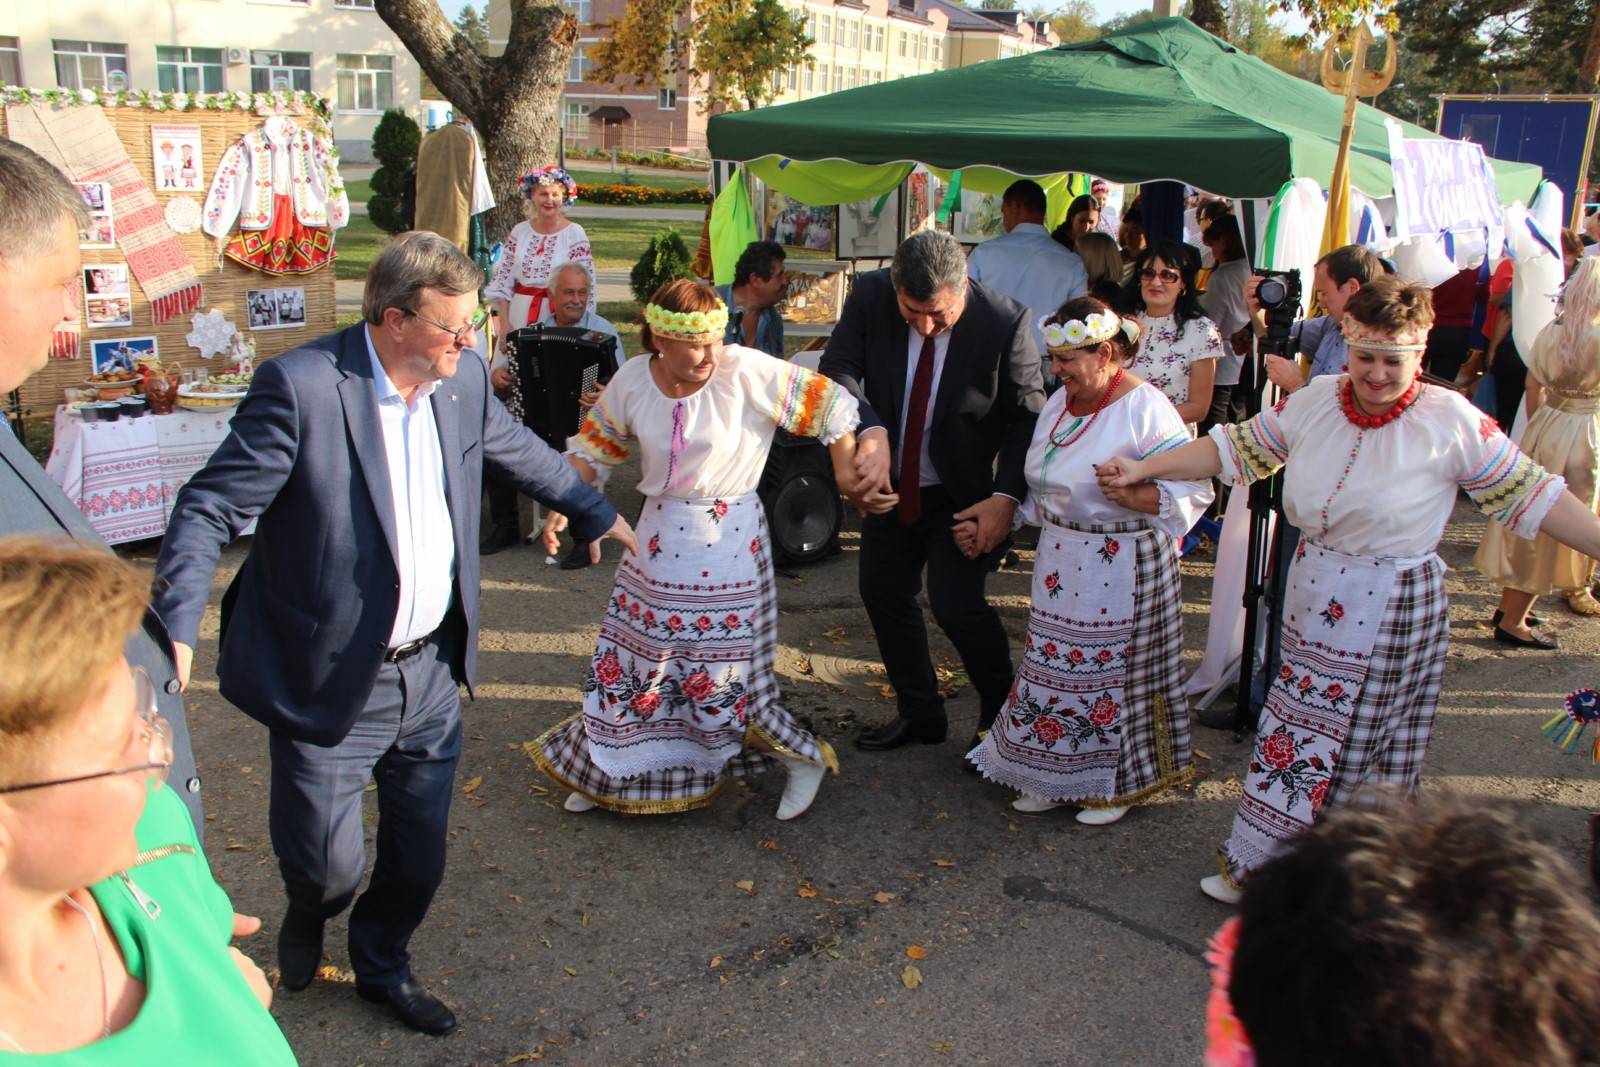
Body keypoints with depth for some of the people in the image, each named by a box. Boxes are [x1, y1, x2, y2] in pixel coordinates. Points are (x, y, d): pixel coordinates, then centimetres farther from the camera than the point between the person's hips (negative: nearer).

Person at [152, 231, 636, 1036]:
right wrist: (176, 631, -30)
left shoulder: (463, 379, 0)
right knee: (329, 863, 5)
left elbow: (518, 451, 19)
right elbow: (210, 508, -17)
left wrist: (599, 515, 31)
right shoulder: (300, 386, -20)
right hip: (329, 680, -5)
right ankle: (307, 915, 45)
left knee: (419, 856, 17)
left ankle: (382, 966, 47)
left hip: (431, 674, 6)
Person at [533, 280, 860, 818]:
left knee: (722, 674, -1)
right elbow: (594, 446, 9)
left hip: (729, 540, -5)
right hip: (658, 537, 5)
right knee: (629, 657, 14)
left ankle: (806, 759, 23)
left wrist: (849, 482, -8)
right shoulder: (633, 380, -4)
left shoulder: (747, 371, -18)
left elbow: (832, 406, -13)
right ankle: (611, 773, 37)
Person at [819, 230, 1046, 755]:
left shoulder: (1005, 323, -23)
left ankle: (1002, 716, 14)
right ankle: (919, 713, 35)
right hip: (892, 484, 5)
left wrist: (1006, 496, -24)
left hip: (965, 494, -5)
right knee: (882, 593, 13)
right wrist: (871, 433, -35)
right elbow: (838, 370, -17)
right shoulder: (870, 295, -15)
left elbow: (1028, 417, -14)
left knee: (955, 602, -14)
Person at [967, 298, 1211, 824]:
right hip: (1061, 560, 7)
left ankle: (1116, 783, 24)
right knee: (1055, 662, 11)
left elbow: (1194, 489, -16)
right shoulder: (1060, 401, 7)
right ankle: (1057, 775, 27)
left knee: (1116, 667, 5)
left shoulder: (1145, 408, -15)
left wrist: (1135, 496, -31)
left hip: (1123, 567, -7)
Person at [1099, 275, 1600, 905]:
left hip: (1394, 614, -4)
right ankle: (1257, 869, 24)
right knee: (1303, 731, 12)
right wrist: (1142, 470, 5)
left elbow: (1527, 494, -6)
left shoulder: (1451, 421, -12)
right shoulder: (1315, 401, 0)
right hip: (1312, 605, 4)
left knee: (1370, 750, 7)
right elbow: (1235, 448, 7)